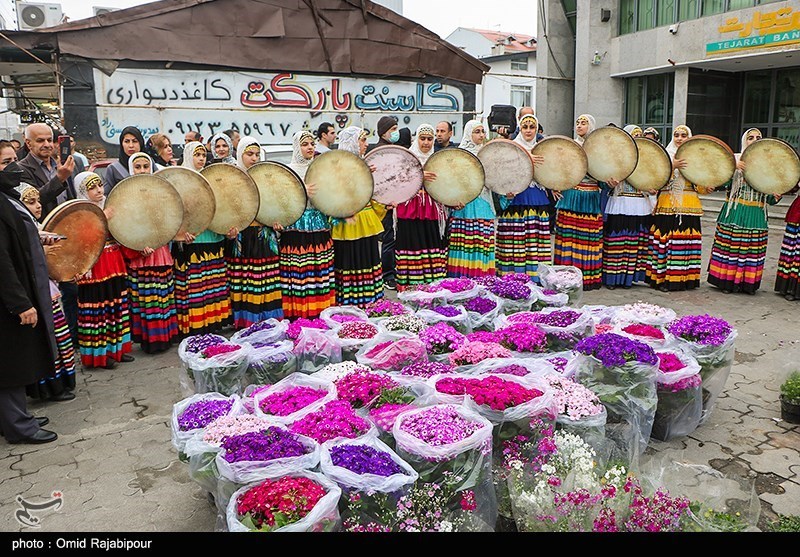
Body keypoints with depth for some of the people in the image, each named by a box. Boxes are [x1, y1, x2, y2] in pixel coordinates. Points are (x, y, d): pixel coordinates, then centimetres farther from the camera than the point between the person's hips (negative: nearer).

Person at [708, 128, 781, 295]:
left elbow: (769, 198, 12)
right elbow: (723, 183, -6)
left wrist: (776, 197, -9)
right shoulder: (735, 159, 6)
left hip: (756, 214, 3)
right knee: (731, 245, -3)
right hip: (735, 212, -2)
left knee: (753, 247, 2)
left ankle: (748, 282, 11)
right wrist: (733, 168, -19)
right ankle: (728, 281, 5)